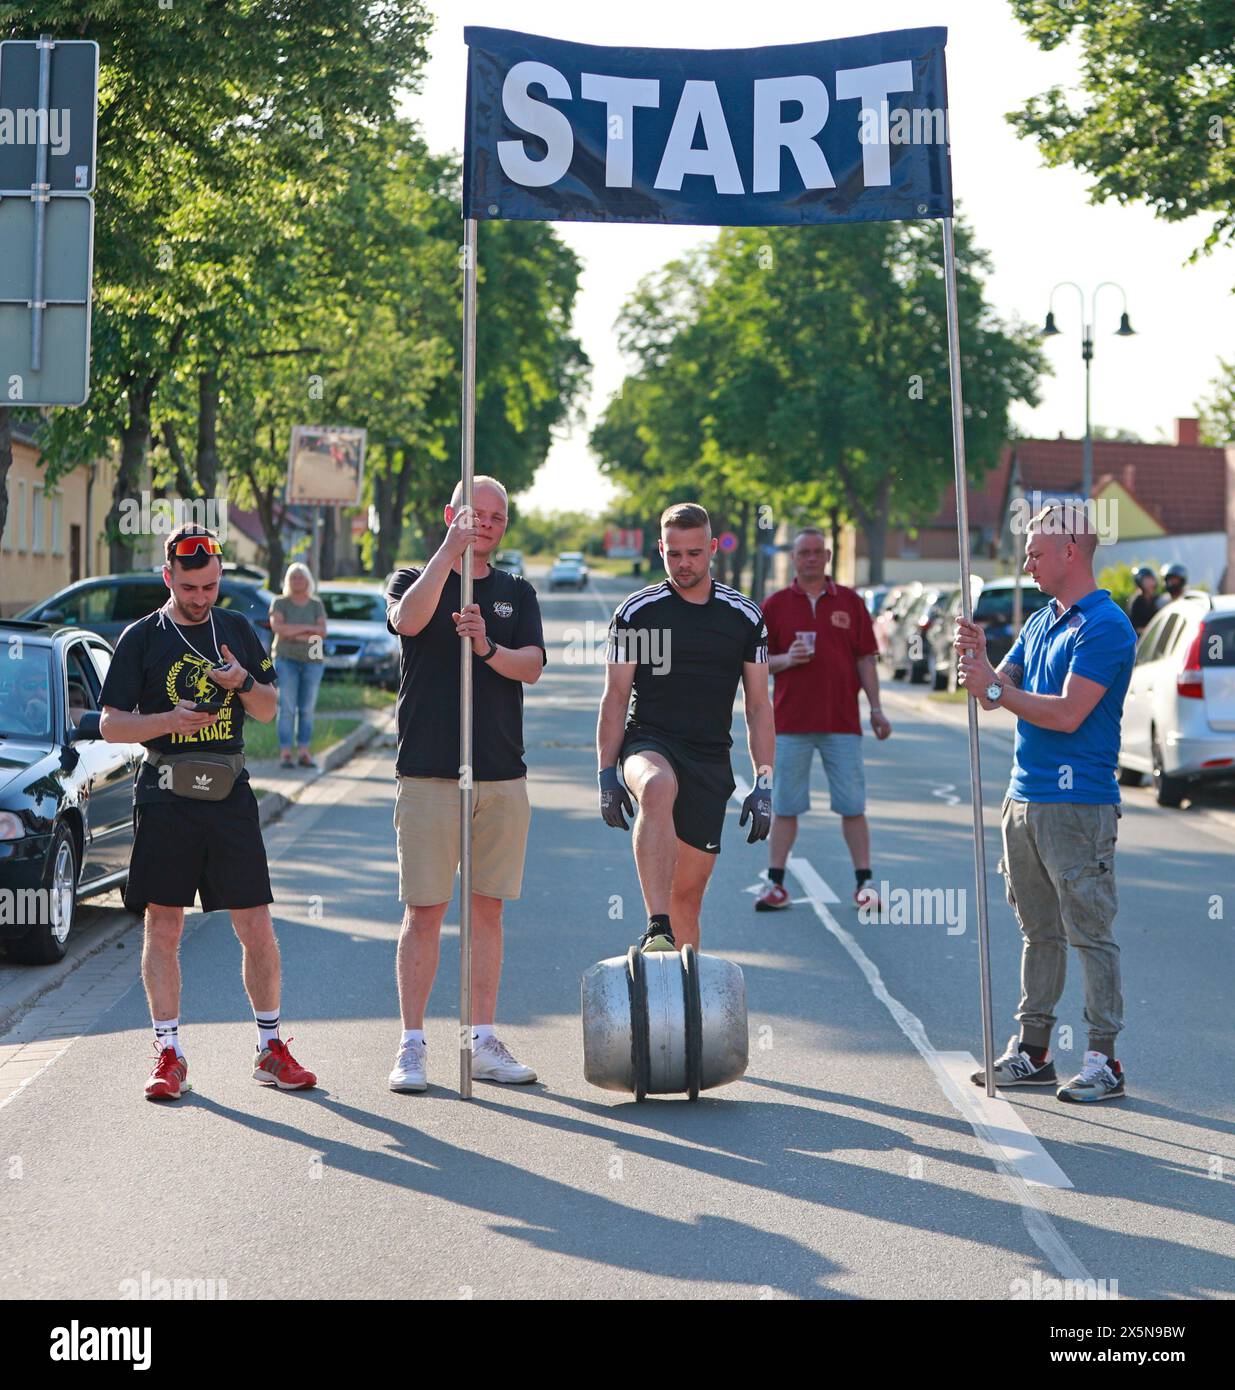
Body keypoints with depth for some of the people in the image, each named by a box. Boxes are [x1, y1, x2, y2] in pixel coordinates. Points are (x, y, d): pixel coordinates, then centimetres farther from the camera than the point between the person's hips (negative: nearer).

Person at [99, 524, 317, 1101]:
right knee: (162, 928, -1)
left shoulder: (237, 629, 12)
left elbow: (268, 710, 17)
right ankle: (169, 1054, 7)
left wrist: (243, 682, -5)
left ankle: (270, 1049, 13)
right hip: (165, 797, -2)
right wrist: (168, 720, -16)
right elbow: (111, 724, 1)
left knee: (257, 929, 1)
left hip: (230, 794, 2)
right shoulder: (141, 637, 3)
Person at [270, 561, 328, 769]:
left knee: (307, 709, 3)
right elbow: (277, 627, -15)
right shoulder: (280, 603, 1)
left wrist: (295, 633, -14)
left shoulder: (316, 605, 7)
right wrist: (307, 628, -14)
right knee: (287, 707, -9)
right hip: (286, 659, -2)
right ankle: (285, 754, -9)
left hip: (312, 660, 2)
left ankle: (305, 753, 7)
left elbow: (322, 631, -6)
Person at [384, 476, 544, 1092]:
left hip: (502, 775, 3)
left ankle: (484, 1042, 13)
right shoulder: (414, 579, 5)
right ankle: (412, 1045, 4)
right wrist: (450, 549, -25)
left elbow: (532, 666, -1)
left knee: (488, 909, 7)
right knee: (424, 910, -3)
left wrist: (488, 648, -21)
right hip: (428, 772, -3)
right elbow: (408, 619, -19)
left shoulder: (516, 592, 13)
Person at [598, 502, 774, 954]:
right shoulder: (636, 611, 2)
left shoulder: (745, 617, 7)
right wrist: (607, 775, -5)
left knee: (689, 891, 3)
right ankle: (657, 931, -46)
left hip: (710, 759, 3)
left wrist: (764, 783, 2)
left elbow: (758, 705, 10)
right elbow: (615, 698, 4)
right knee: (658, 787, -39)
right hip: (649, 743, -3)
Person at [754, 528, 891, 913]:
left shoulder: (850, 602, 8)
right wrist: (785, 659, -13)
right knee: (785, 805, 3)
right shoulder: (775, 604, 6)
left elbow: (865, 659, 8)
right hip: (791, 722, 0)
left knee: (852, 805, 1)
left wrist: (876, 709, 1)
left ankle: (864, 882, 7)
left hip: (842, 722, 0)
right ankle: (775, 884, 7)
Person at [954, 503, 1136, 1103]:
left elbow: (1067, 713, -19)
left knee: (1090, 931, -5)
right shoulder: (1038, 622, 16)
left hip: (1078, 801, -8)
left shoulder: (1106, 626, -11)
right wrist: (975, 657, -2)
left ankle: (1104, 1058, -1)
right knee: (1039, 932, 13)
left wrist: (995, 688, -13)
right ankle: (1032, 1050, 19)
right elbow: (998, 690, 17)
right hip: (1024, 796, 9)